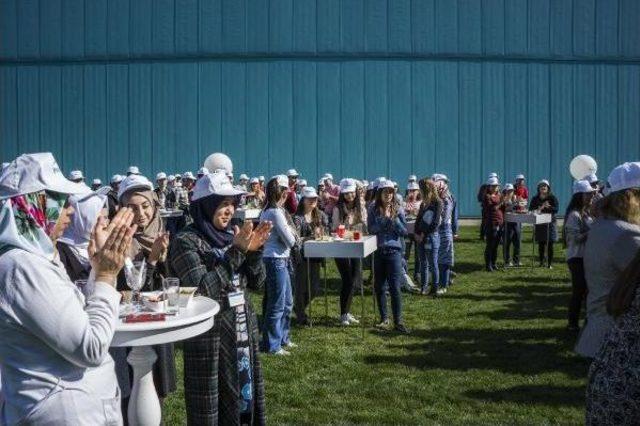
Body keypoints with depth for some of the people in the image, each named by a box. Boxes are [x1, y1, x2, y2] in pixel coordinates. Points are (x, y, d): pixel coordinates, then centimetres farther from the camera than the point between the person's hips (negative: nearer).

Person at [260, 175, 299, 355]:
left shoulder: (267, 210, 12)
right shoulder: (276, 212, -18)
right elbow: (290, 240, -15)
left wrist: (290, 234, -2)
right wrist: (292, 235, 2)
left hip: (280, 260, 10)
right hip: (276, 261, -10)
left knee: (287, 303, 19)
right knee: (277, 305, -1)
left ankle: (283, 338, 31)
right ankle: (272, 345, 8)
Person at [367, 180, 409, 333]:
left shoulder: (398, 209, 2)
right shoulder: (374, 210, 4)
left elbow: (404, 231, -2)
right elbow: (371, 229, -5)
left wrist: (392, 218, -13)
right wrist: (384, 218, -15)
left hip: (394, 251, -2)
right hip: (378, 252, 2)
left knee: (395, 287, -7)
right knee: (379, 287, 8)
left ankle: (398, 322, -2)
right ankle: (384, 319, 22)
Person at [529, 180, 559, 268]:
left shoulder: (552, 198, -2)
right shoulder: (535, 199, 7)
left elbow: (556, 209, -10)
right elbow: (530, 209, 3)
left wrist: (547, 207, -24)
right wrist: (539, 208, -13)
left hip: (550, 223, -2)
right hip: (539, 224, 3)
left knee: (550, 244, -1)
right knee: (541, 244, 6)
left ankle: (549, 263, 4)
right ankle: (541, 262, 15)